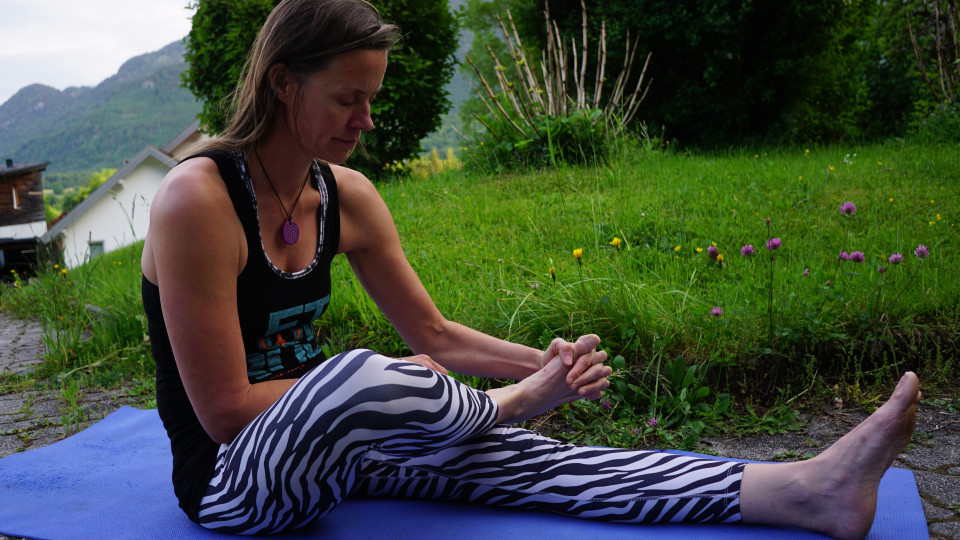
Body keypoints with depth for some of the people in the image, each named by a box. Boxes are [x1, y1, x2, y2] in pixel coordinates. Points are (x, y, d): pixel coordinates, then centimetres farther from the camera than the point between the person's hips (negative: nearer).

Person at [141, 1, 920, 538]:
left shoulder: (345, 195, -1)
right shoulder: (199, 199, -22)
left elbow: (434, 334, 4)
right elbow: (223, 409, -23)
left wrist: (542, 364, -13)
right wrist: (392, 386, -19)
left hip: (315, 441, 6)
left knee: (509, 458, -15)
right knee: (365, 374, -39)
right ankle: (502, 403, -7)